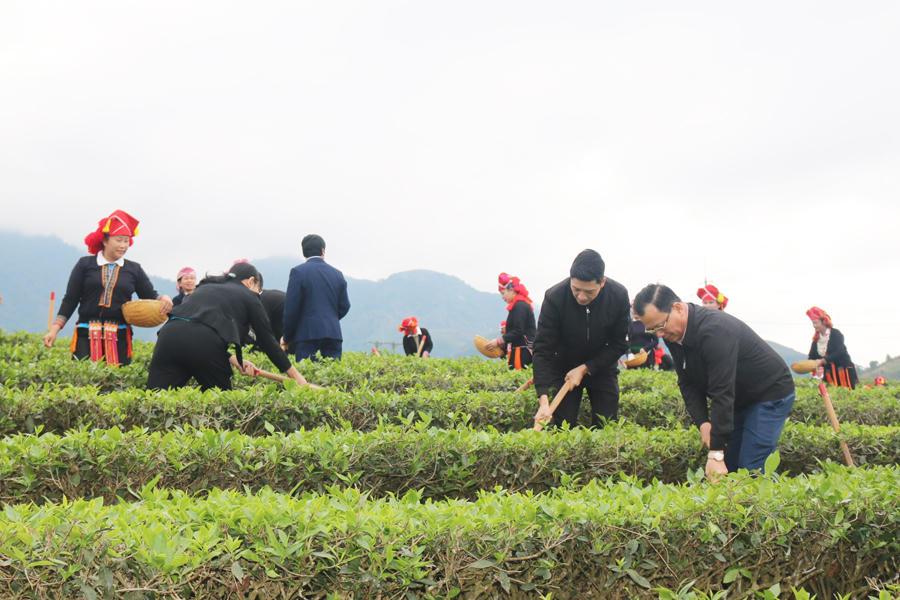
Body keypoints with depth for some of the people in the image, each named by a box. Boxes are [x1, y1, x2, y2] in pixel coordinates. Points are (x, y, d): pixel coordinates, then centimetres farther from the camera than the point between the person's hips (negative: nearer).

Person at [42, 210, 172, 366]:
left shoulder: (134, 269, 14)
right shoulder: (85, 264, 9)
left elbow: (150, 296, 14)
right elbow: (70, 299, 10)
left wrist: (163, 299, -9)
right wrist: (54, 329, 3)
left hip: (119, 338, 2)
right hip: (86, 336, -1)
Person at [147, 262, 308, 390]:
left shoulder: (205, 287, 34)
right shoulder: (249, 296, 20)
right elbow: (267, 340, 21)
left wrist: (232, 359, 25)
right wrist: (295, 375, 29)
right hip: (205, 343, -4)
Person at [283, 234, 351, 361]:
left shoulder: (298, 272, -3)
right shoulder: (337, 274, 10)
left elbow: (291, 308, -5)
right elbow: (344, 306, 12)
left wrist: (287, 337, 4)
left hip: (307, 333, -4)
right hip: (334, 333, 4)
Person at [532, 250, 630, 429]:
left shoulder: (619, 295, -21)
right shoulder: (554, 297, -26)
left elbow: (619, 344, -8)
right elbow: (542, 350, -24)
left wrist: (584, 368, -17)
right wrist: (543, 399, -34)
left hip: (602, 367, 1)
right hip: (564, 366, -1)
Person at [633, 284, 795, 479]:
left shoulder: (715, 331, -33)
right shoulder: (673, 335, -5)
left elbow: (723, 393, -35)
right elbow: (688, 384, 0)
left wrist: (716, 453, -36)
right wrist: (703, 423, -17)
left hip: (772, 393, -8)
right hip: (740, 400, 8)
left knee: (751, 469, -16)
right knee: (729, 464, 2)